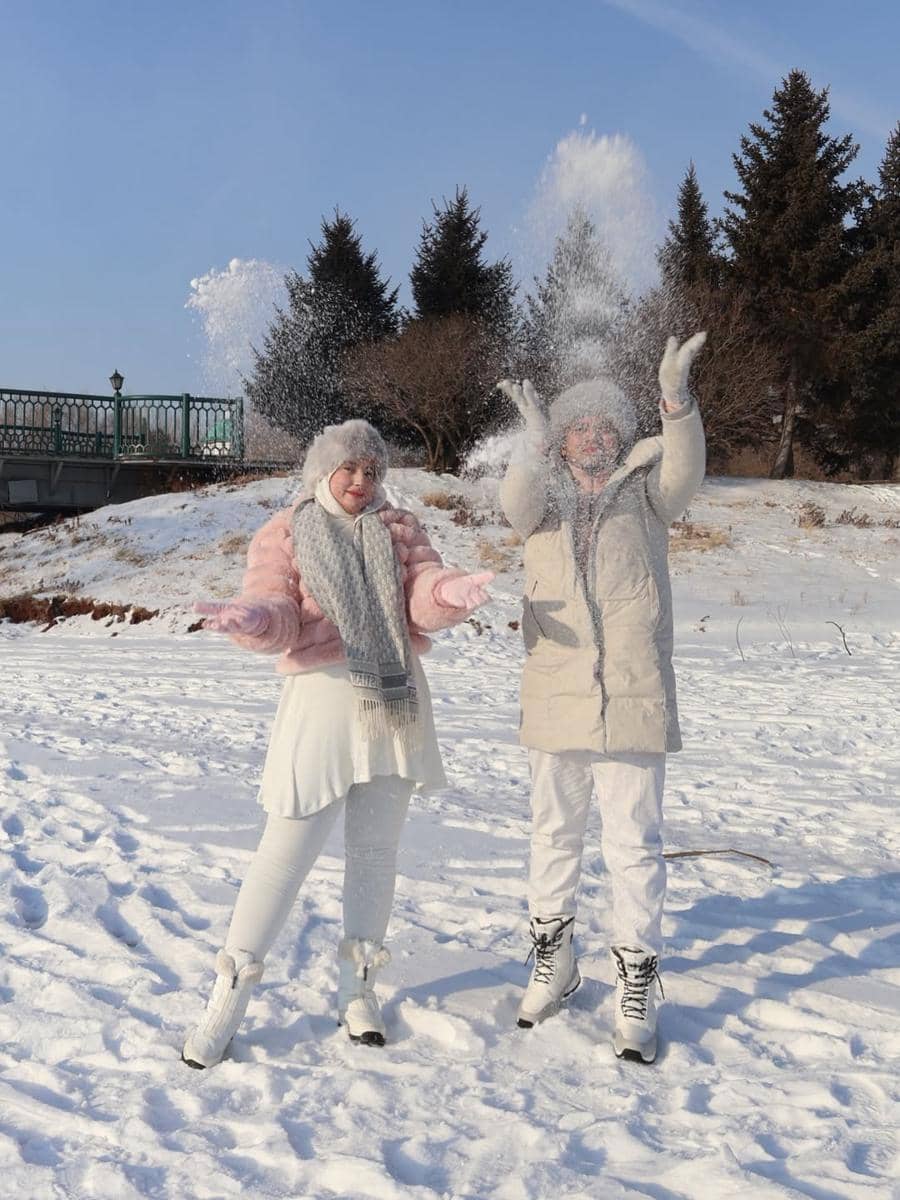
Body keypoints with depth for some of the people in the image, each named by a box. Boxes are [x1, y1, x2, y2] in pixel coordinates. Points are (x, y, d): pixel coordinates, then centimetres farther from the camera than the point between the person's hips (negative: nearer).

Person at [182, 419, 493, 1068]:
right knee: (287, 851, -5)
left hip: (396, 701, 4)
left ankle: (358, 985, 24)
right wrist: (252, 618, -34)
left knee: (375, 849, 11)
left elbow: (422, 595, -6)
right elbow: (279, 618, -10)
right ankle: (230, 995, 4)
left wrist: (451, 591, -30)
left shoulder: (399, 529, 10)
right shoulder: (284, 534, 3)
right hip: (322, 698, -3)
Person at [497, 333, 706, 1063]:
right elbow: (517, 503, -19)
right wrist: (536, 437, -38)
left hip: (634, 701, -2)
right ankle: (553, 962, 31)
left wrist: (675, 398, -36)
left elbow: (684, 472, -18)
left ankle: (636, 986, 9)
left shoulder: (644, 494, 3)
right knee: (555, 835, 15)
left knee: (635, 842, 0)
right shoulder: (543, 498, 5)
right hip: (556, 698, 2)